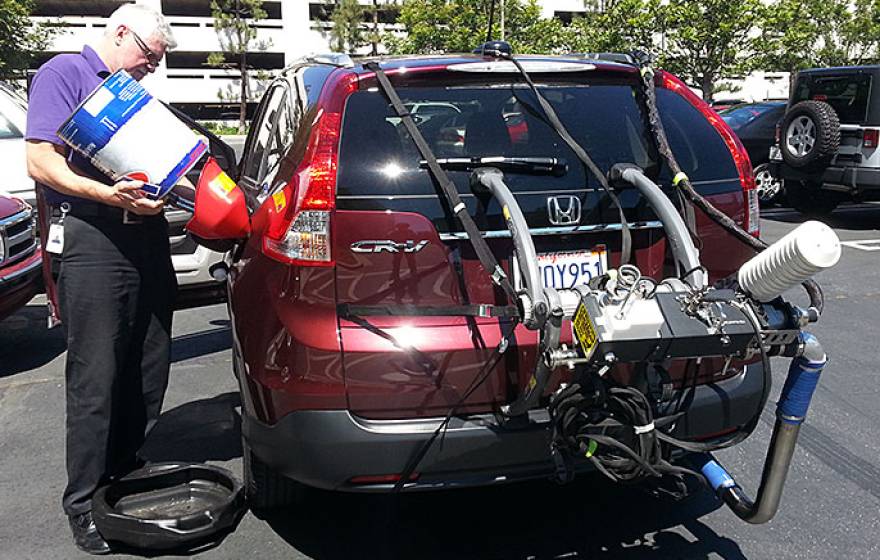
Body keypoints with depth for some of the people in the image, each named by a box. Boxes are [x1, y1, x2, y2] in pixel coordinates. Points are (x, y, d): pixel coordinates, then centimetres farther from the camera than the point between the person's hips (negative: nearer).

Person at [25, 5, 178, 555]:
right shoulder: (63, 74, 0)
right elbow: (42, 163, -11)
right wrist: (111, 195, -24)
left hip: (147, 234, 8)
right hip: (92, 240, -8)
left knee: (148, 370, 11)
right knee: (96, 377, -4)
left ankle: (126, 472, 27)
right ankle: (84, 502, 10)